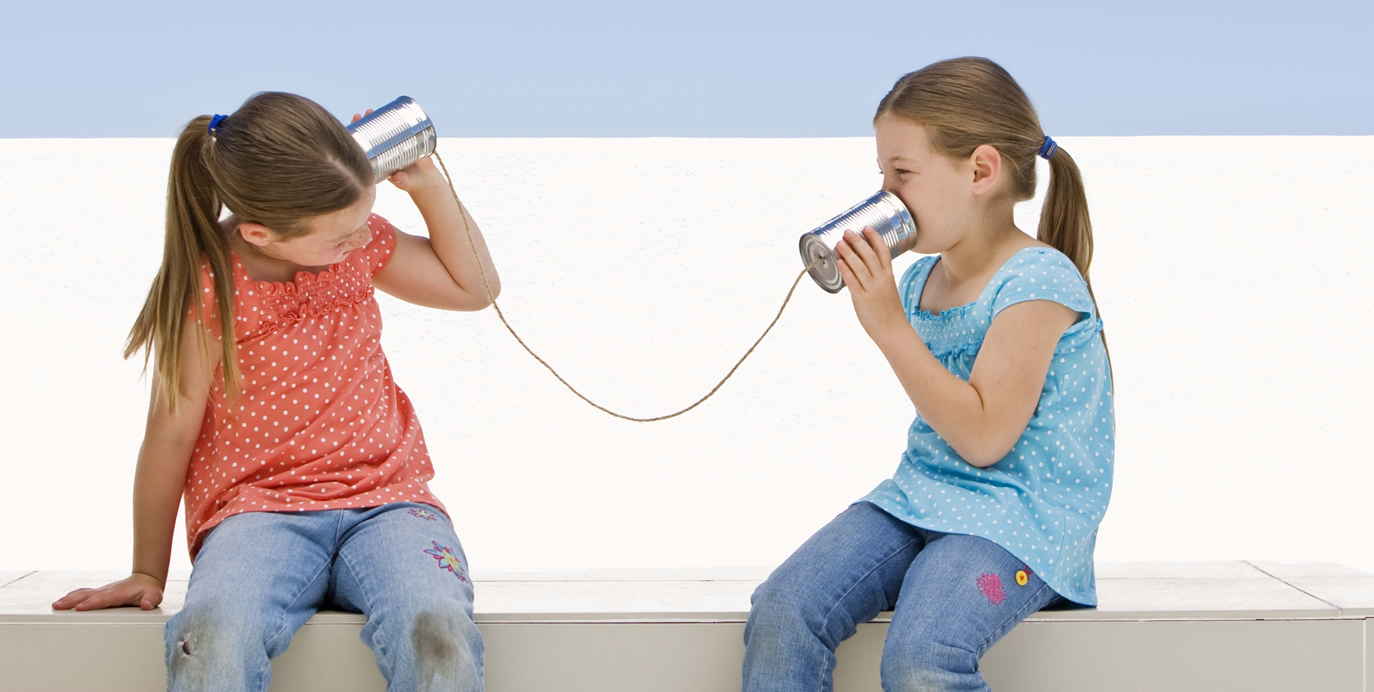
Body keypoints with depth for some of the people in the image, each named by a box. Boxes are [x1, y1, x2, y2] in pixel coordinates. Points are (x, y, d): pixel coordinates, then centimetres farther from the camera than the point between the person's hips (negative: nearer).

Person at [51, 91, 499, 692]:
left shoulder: (359, 243, 7)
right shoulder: (207, 287, -8)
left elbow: (474, 286, 19)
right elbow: (173, 431, -2)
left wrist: (426, 184, 4)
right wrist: (147, 574, 4)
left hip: (385, 501, 3)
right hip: (257, 513, -3)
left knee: (437, 635, -33)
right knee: (212, 641, -40)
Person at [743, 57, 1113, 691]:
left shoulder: (1037, 282, -13)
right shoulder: (920, 279, 12)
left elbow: (983, 436, -19)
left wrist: (889, 327, -19)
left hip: (1020, 519, -7)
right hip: (920, 498, 8)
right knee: (781, 610, -15)